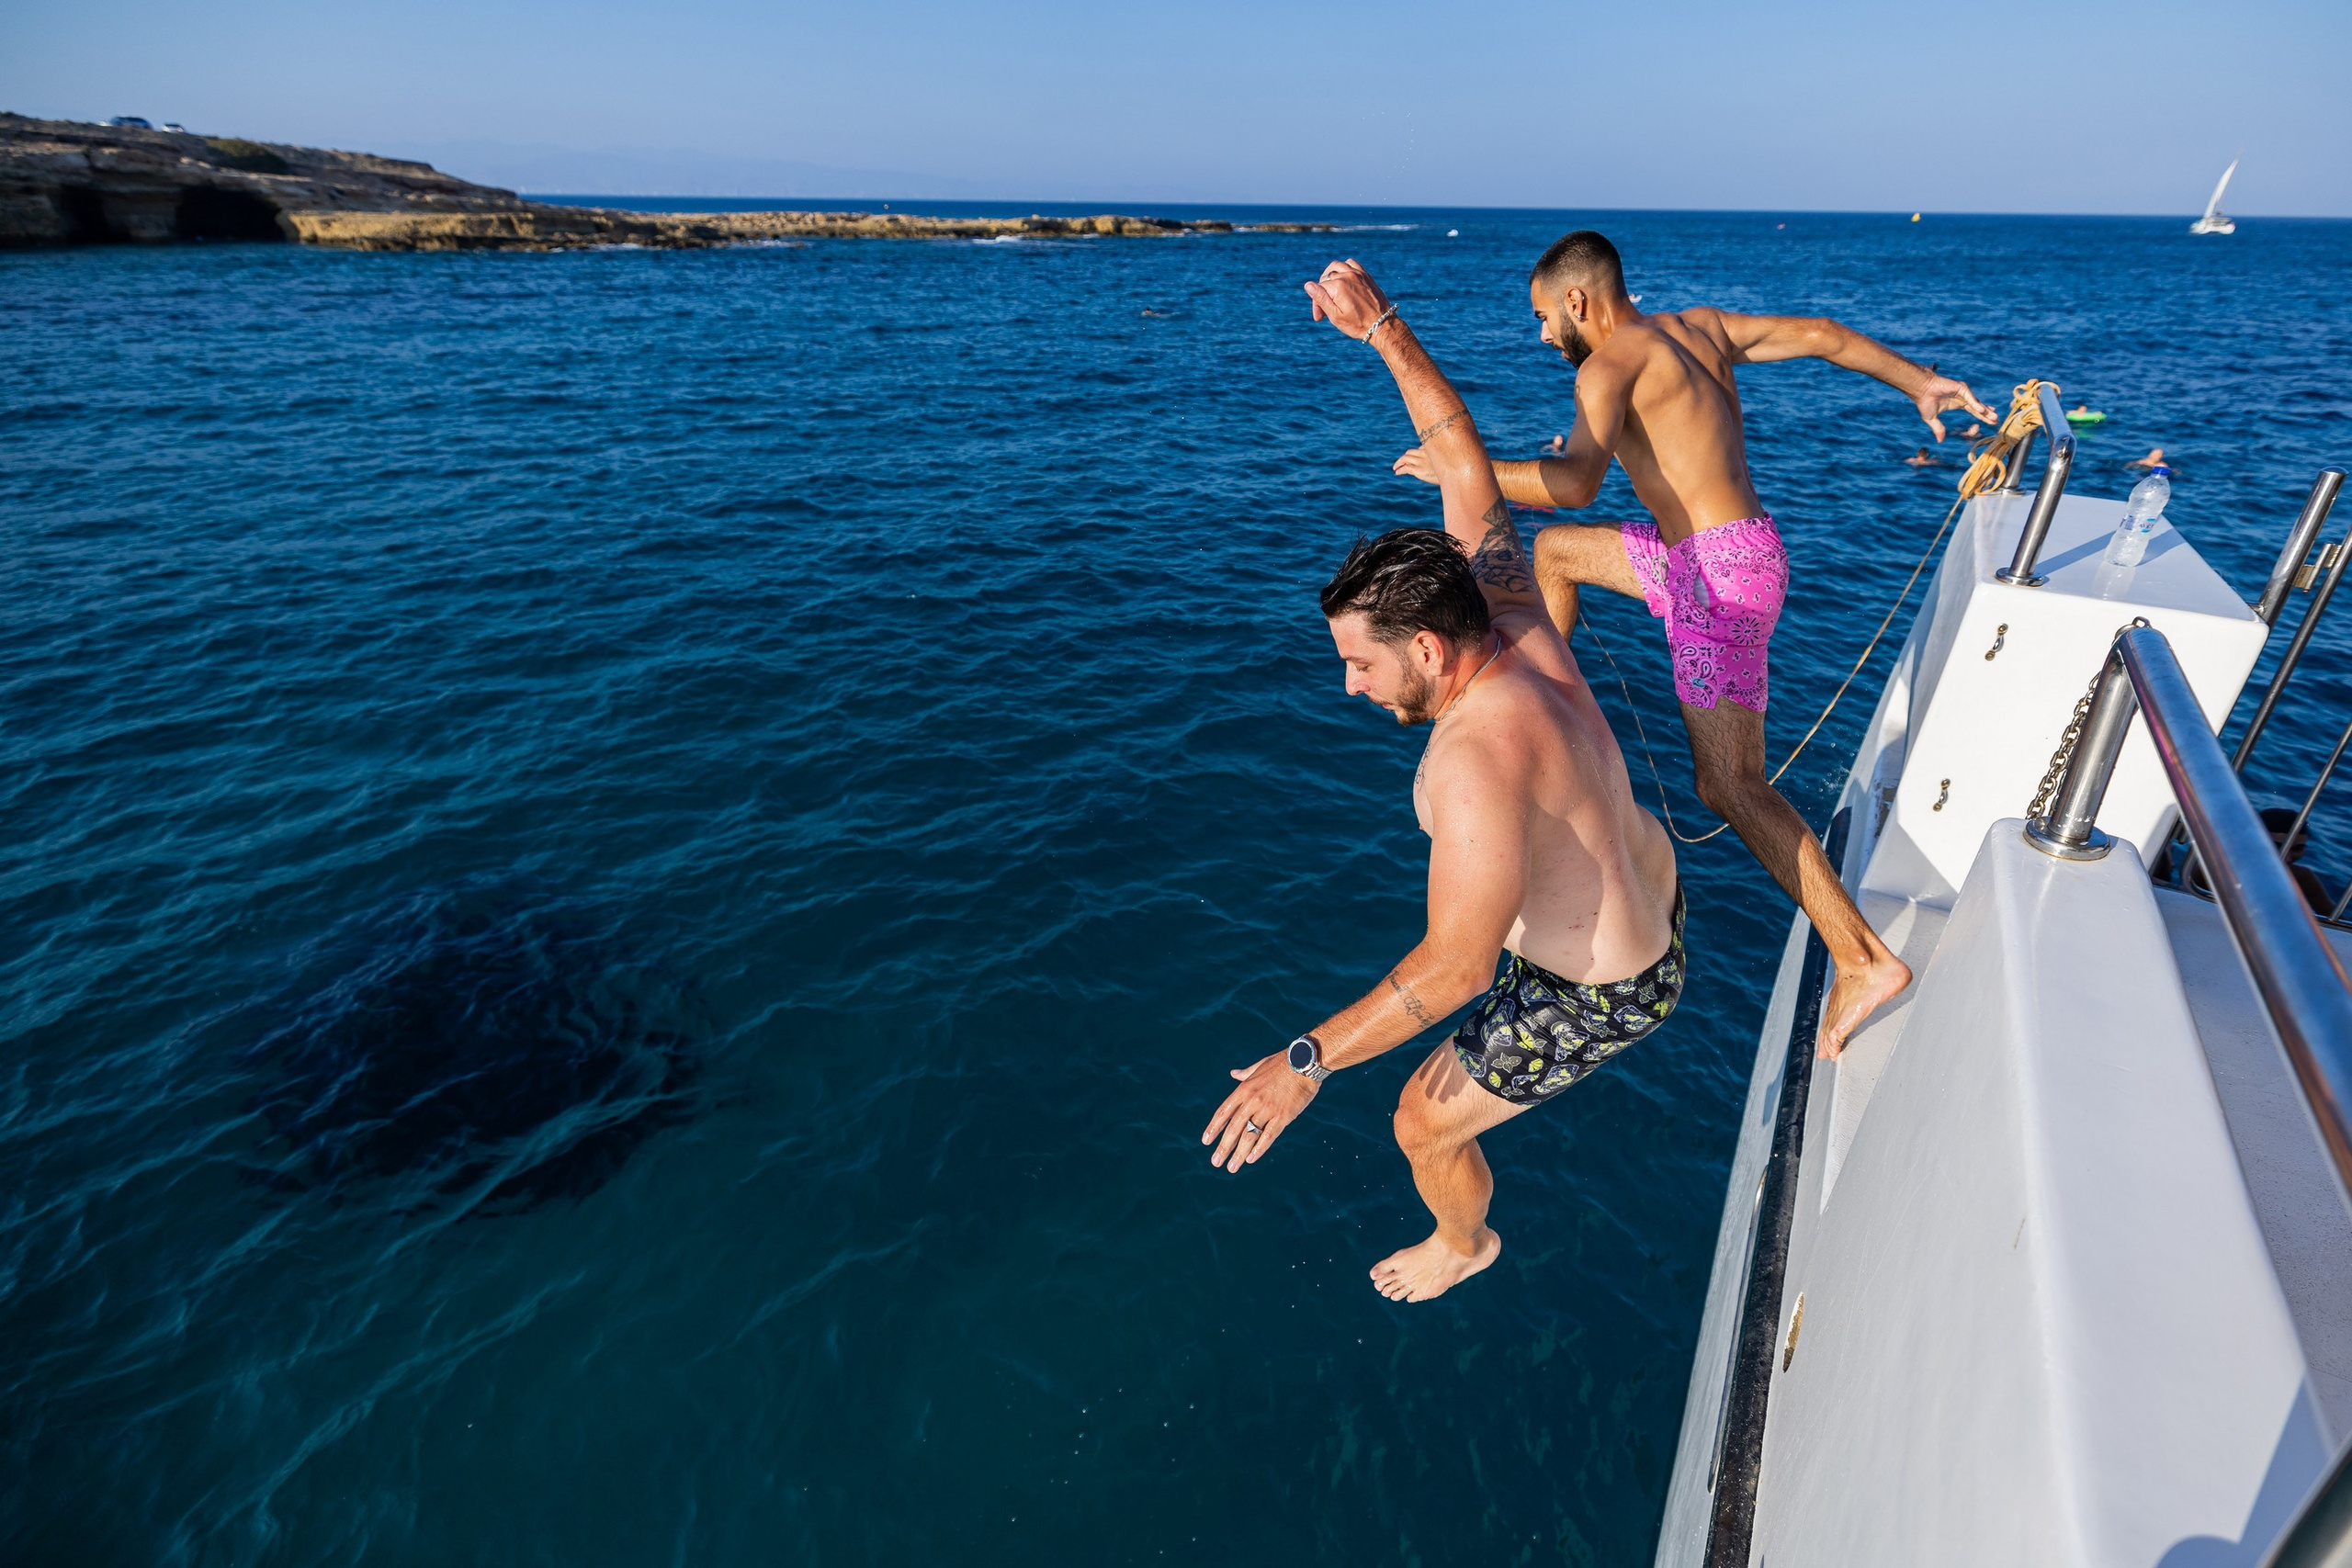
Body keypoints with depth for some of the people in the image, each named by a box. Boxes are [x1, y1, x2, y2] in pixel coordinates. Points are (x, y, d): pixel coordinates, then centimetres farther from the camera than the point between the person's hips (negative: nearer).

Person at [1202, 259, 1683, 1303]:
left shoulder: (1476, 760, -38)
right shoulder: (1512, 622, -15)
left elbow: (1457, 968, -36)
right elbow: (1465, 464, -7)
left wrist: (1305, 1062, -32)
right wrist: (1382, 328, -10)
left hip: (1601, 994, -8)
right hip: (1657, 900, 8)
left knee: (1425, 1125, 10)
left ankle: (1464, 1247, 43)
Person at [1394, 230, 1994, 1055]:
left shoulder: (1612, 362, -13)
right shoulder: (1696, 326, 13)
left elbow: (1576, 482, -28)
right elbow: (1817, 334, 16)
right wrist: (1919, 381, 28)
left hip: (1722, 574, -10)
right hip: (1697, 554, 10)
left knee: (1730, 786, -9)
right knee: (1554, 550, 23)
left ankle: (1863, 960, -6)